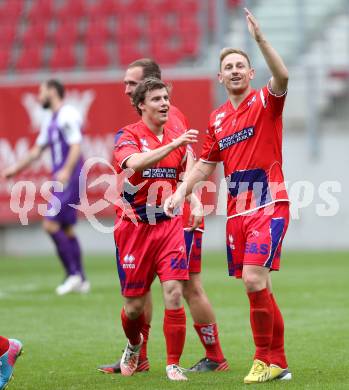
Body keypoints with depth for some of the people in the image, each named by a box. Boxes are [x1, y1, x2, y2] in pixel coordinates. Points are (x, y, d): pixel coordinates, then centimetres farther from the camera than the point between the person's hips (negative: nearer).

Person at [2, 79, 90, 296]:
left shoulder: (68, 116, -11)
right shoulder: (50, 121, 19)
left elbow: (76, 146, -20)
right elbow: (37, 151, 27)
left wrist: (66, 171, -32)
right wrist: (15, 169, 27)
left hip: (70, 179, -9)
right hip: (61, 180, 9)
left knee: (51, 224, -13)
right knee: (66, 228, 8)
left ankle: (73, 274, -9)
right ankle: (81, 281, 11)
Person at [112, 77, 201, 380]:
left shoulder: (178, 138, 10)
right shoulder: (128, 136, -6)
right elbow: (135, 163, -27)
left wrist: (196, 202, 1)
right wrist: (174, 144, -35)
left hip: (169, 225, 3)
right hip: (134, 227, -3)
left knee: (174, 293, -12)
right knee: (135, 304, 5)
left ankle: (173, 365, -3)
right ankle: (134, 346, 37)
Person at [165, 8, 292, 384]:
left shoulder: (265, 102, -2)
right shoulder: (217, 118, 15)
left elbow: (282, 77, -25)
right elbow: (206, 163, 24)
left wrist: (260, 38, -33)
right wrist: (181, 192, 12)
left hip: (269, 205, -6)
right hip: (237, 210, 6)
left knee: (254, 278, -18)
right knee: (256, 287, 7)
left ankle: (267, 359, -6)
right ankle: (276, 361, 14)